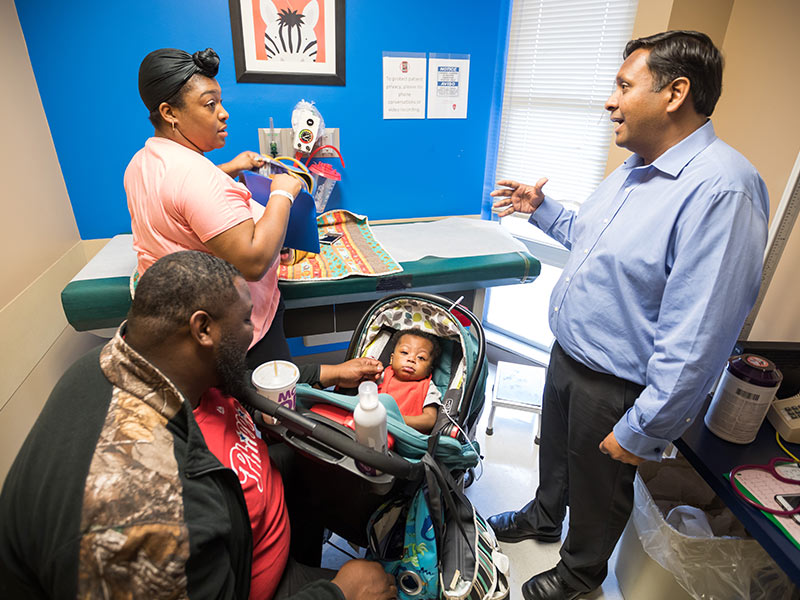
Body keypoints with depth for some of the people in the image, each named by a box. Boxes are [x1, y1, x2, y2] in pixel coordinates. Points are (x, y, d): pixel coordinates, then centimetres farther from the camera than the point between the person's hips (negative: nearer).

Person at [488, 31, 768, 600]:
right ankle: (544, 516, 59)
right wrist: (541, 208, 9)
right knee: (555, 450, 29)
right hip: (567, 355, 8)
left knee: (597, 486, 18)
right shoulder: (635, 169, 4)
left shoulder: (721, 188, -28)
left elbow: (696, 342, -29)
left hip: (616, 388, -8)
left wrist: (642, 433, -23)